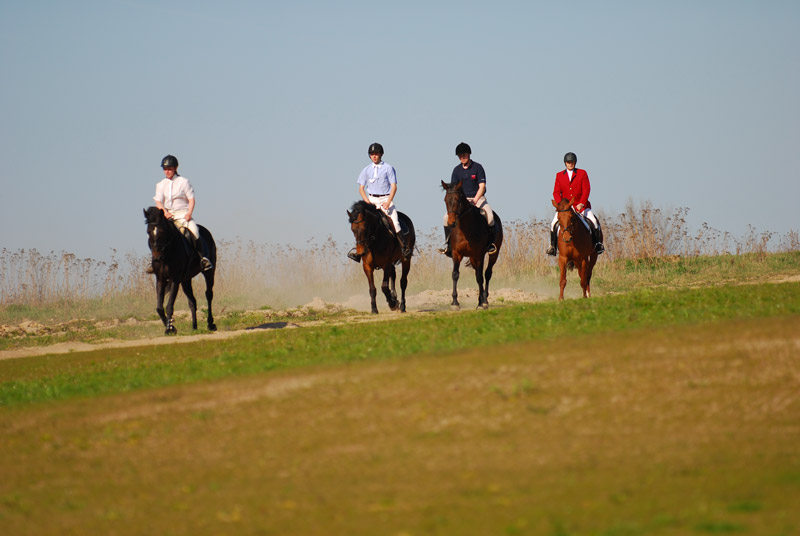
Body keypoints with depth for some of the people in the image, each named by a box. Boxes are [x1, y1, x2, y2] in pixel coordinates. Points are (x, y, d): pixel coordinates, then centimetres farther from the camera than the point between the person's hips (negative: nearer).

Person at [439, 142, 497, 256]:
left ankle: (490, 243, -16)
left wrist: (475, 200, -25)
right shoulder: (457, 170, 5)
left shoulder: (477, 167, -5)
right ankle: (448, 243, -4)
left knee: (489, 216, -30)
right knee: (447, 216, -17)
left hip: (478, 198, -3)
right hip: (462, 199, 3)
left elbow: (482, 186, -11)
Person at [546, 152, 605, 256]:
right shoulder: (559, 175, 9)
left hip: (581, 206, -1)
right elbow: (556, 192, 3)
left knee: (594, 222, -20)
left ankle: (598, 244, -8)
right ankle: (553, 245, -3)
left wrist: (581, 204, -19)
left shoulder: (582, 173, 4)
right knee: (554, 224, -17)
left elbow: (586, 190, -4)